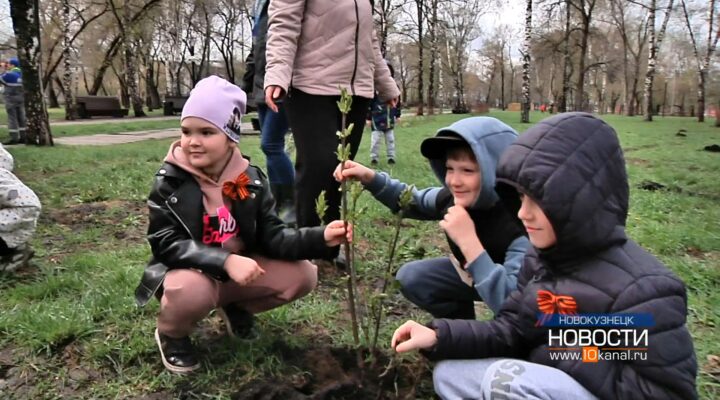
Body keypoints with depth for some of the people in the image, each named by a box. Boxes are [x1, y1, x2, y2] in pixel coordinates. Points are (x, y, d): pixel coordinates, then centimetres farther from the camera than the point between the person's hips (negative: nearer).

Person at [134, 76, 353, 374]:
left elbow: (272, 237, -8)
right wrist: (226, 261, -35)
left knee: (303, 275, -11)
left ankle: (235, 307, 16)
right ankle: (170, 335, 0)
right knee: (192, 289, -39)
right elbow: (166, 244, -21)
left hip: (238, 271, 4)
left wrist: (320, 237, -26)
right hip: (187, 273, -4)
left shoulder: (251, 180, -6)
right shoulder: (169, 181, -15)